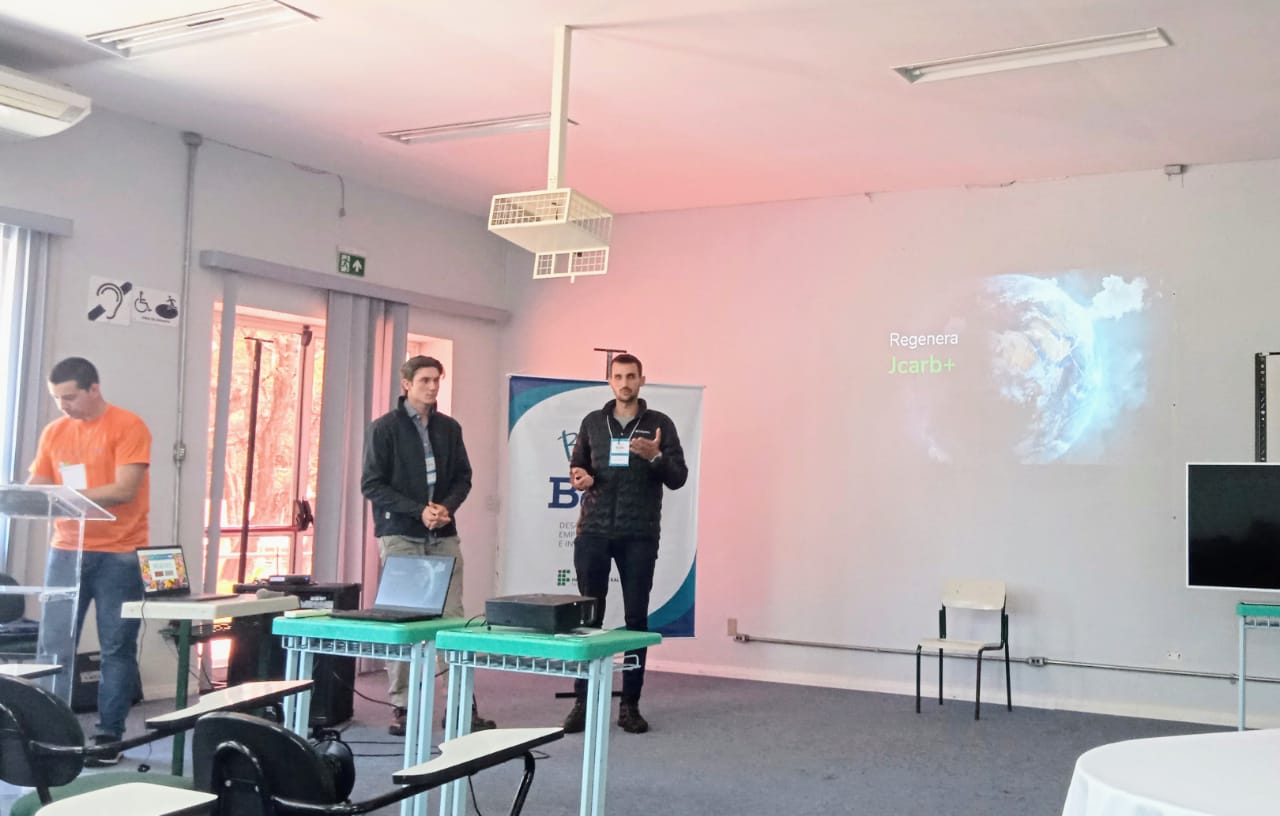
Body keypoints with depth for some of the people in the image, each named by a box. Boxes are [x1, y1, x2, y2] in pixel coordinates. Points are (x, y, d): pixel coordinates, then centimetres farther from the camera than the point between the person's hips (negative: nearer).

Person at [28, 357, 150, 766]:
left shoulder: (127, 426, -7)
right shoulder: (54, 431, 10)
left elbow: (124, 490, -16)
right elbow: (35, 485, 11)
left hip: (118, 554, -4)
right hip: (66, 550, 5)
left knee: (116, 649, 1)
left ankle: (109, 736, 7)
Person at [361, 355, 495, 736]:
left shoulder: (449, 427, 10)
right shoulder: (385, 428, -1)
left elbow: (462, 477, 13)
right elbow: (372, 484, -5)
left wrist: (447, 507, -8)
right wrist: (419, 511, -15)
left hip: (443, 536, 3)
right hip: (400, 536, -3)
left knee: (453, 618, 0)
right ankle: (400, 707, 9)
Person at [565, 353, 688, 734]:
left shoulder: (659, 424, 2)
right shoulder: (592, 423, 10)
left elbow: (679, 478, -1)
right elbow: (577, 466, 16)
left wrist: (656, 457, -20)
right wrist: (579, 478, -7)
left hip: (639, 535, -1)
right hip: (593, 531, 2)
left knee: (637, 617, 2)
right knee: (588, 616, 1)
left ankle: (630, 704, 10)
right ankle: (583, 701, 9)